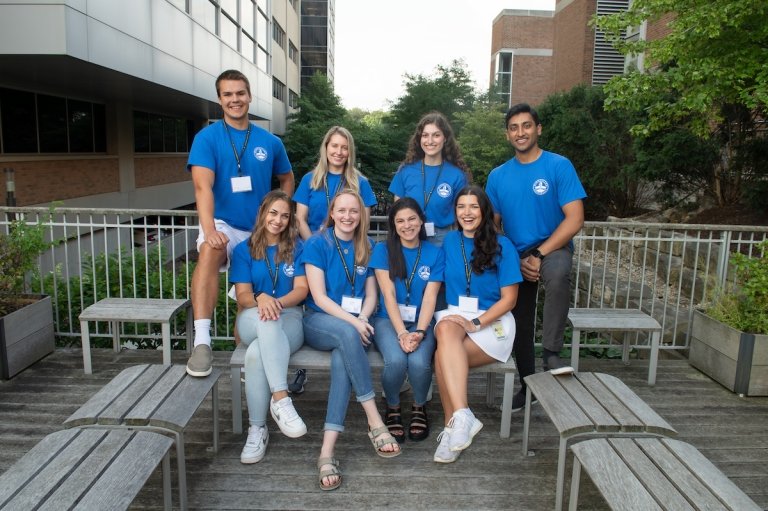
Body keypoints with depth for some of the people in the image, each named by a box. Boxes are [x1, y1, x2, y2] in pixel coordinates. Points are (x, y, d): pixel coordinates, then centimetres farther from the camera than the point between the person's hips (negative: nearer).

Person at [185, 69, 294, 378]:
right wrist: (209, 229, -35)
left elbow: (287, 179, 18)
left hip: (259, 230, 4)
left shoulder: (270, 142, 3)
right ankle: (202, 342, -40)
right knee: (210, 251, -37)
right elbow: (203, 186, -20)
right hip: (224, 224, -4)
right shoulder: (207, 138, -6)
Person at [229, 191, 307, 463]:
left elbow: (301, 290, 0)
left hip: (290, 318, 0)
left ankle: (257, 429, -25)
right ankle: (281, 398, -42)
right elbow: (242, 296, 1)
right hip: (252, 320, 0)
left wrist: (277, 302, -22)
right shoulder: (244, 250, 11)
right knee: (267, 322, -39)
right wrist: (261, 299, -23)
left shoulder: (297, 248, 10)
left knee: (256, 354, -34)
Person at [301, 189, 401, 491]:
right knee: (347, 334, -37)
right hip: (319, 321, -2)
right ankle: (375, 422, -31)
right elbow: (318, 296, -9)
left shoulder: (367, 248, 10)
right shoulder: (317, 244, -1)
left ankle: (327, 451, -36)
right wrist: (352, 322, -20)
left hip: (354, 324, 2)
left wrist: (361, 320, -12)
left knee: (343, 356, -33)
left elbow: (371, 295, 9)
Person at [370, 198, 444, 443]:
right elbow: (388, 294, -7)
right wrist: (402, 333, -19)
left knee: (419, 362, -30)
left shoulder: (435, 253, 6)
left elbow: (430, 297, -3)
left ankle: (419, 407, 5)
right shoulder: (383, 250, 3)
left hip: (421, 322, 1)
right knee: (396, 361, -31)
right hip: (388, 320, -1)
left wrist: (419, 332, -19)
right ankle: (392, 408, 1)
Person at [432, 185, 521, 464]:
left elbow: (509, 298, -3)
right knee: (446, 330, -35)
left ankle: (452, 426, -19)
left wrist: (476, 323, -16)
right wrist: (452, 318, -2)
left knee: (443, 356, -31)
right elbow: (440, 285, 15)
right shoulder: (449, 242, 11)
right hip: (454, 315, 3)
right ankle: (462, 417, -39)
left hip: (493, 322, -3)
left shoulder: (502, 246, 0)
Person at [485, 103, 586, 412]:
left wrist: (539, 255, -22)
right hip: (515, 257, 4)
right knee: (520, 326, 11)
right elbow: (492, 226, 4)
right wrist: (517, 260, -9)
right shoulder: (498, 176, 3)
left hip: (552, 247, -4)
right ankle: (528, 386, 31)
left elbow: (575, 219, -15)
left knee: (557, 275, -39)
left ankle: (551, 354, -25)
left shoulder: (559, 166, -9)